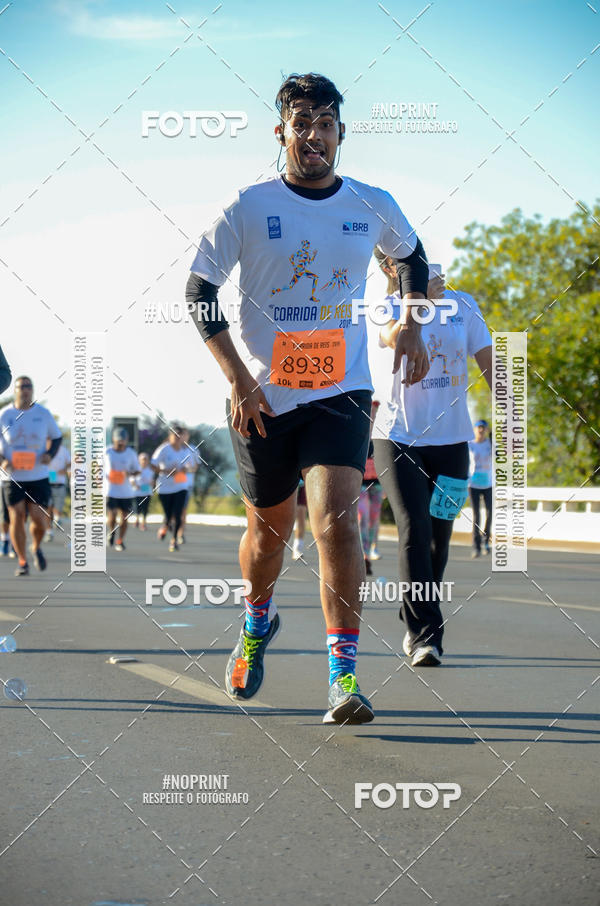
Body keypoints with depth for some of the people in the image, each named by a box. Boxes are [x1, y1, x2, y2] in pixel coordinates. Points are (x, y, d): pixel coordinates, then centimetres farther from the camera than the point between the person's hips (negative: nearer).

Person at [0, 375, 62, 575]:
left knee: (40, 520, -4)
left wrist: (50, 454, -7)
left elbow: (57, 437, 12)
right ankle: (22, 562, 11)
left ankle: (36, 547, 28)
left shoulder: (43, 414, 0)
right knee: (17, 518, -4)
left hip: (38, 476, 1)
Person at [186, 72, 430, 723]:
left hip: (341, 393, 0)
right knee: (269, 529, 13)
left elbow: (412, 256, 24)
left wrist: (412, 326, 11)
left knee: (336, 521, -18)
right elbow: (199, 292, -3)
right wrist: (238, 378, -12)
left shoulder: (372, 206, 1)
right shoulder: (249, 206, -5)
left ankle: (343, 676, -16)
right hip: (262, 396, 0)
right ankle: (258, 621, 45)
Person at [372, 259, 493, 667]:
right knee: (414, 530, -16)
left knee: (438, 538, 9)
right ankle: (424, 635, -17)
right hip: (397, 437, -3)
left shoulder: (463, 305, 7)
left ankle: (415, 622, 29)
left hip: (450, 439, 3)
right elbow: (393, 339, -22)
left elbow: (489, 365, 7)